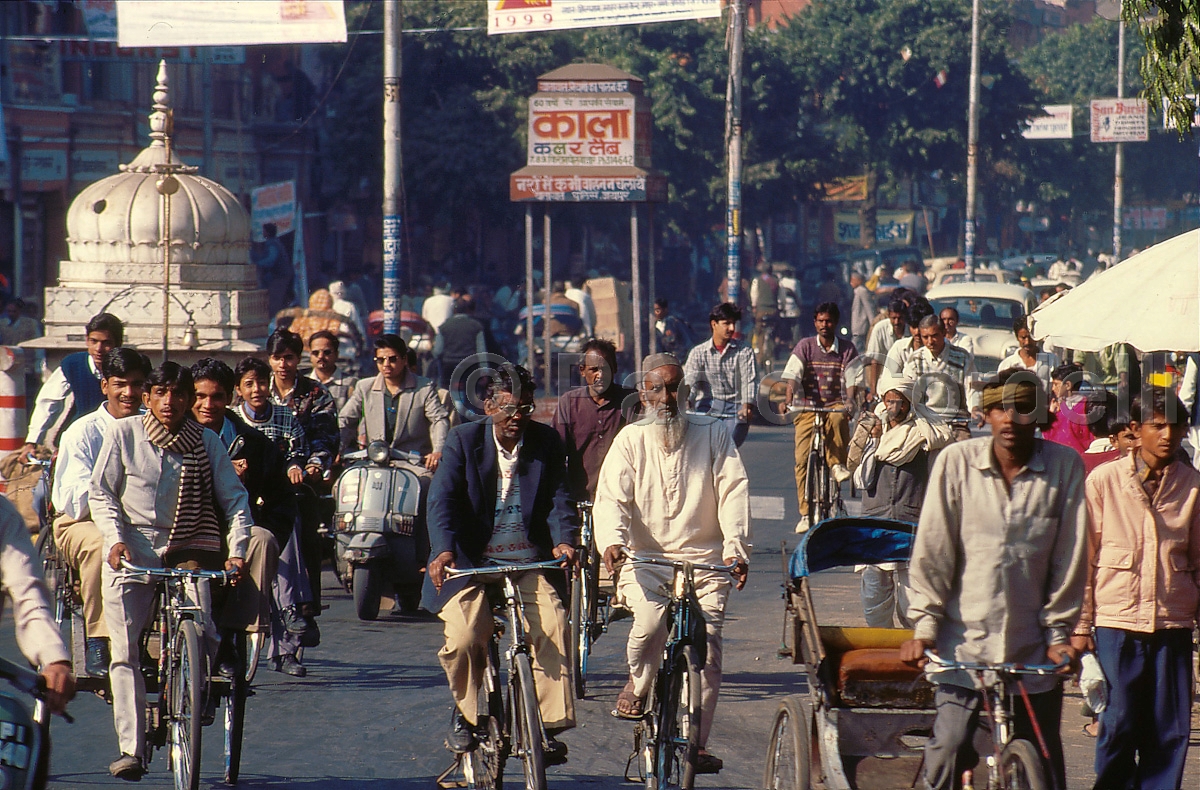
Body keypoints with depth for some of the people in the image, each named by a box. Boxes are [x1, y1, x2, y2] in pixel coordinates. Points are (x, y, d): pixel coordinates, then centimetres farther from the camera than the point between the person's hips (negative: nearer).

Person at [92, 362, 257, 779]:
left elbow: (234, 498, 1)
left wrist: (236, 551, -12)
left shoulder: (207, 442, 2)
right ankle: (130, 749, -8)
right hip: (132, 551, -1)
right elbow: (101, 491, 3)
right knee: (125, 651, -8)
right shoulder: (123, 434, -1)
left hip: (187, 549, 1)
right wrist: (116, 539, -12)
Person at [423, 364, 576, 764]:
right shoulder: (464, 440, 1)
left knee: (553, 626, -24)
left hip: (531, 563, 2)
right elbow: (443, 499, -9)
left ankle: (550, 722, -17)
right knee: (464, 637, -23)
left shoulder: (546, 442, 8)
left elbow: (558, 498, 2)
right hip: (473, 563, -2)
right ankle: (465, 712, 5)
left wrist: (564, 540, -20)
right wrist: (445, 550, -27)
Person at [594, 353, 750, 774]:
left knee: (706, 645, -13)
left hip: (704, 560, 1)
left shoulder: (712, 434, 6)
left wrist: (736, 548, -14)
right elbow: (612, 495, -5)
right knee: (650, 621, -27)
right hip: (645, 557, -1)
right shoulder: (631, 439, 6)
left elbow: (733, 491, 0)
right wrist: (612, 540, -25)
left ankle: (697, 743, -5)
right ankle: (638, 683, 6)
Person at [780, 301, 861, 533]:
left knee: (838, 418, -38)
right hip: (808, 407, 1)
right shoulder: (805, 347, 3)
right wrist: (788, 400, -23)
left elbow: (852, 381, -3)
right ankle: (805, 514, -5)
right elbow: (792, 377, -6)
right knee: (802, 459, -10)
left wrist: (850, 401, -23)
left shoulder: (847, 350, 5)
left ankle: (837, 464, -15)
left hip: (835, 405, 0)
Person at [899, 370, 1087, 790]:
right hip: (964, 640, -1)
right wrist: (924, 626, -6)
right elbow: (932, 550, -2)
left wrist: (1058, 632, 1)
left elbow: (1069, 556, 1)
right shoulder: (956, 462, -5)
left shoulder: (1065, 466, -3)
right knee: (948, 750, -8)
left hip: (1032, 647, 1)